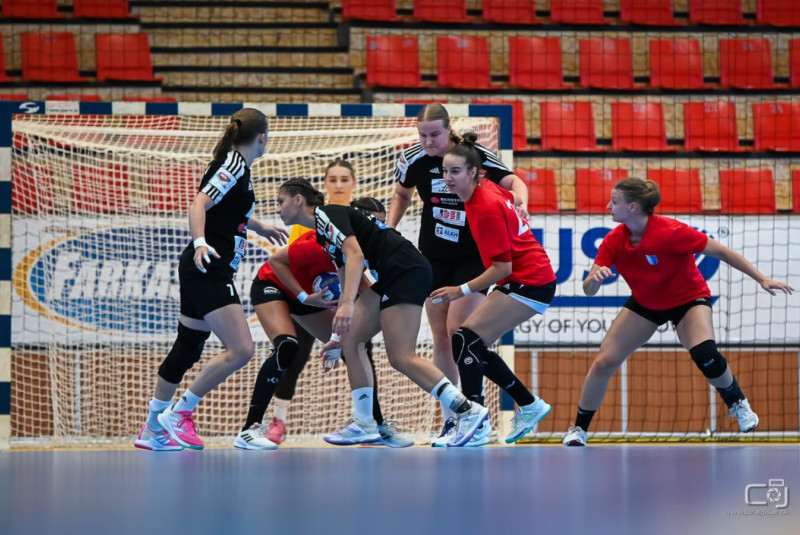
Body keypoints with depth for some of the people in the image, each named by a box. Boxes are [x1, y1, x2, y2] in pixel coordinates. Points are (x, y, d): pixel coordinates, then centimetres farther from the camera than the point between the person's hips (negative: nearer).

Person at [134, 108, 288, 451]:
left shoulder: (235, 165, 16)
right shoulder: (234, 165, -12)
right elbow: (199, 204, -24)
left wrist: (259, 227, 49)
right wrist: (200, 242, -39)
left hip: (207, 272, 10)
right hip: (208, 271, -10)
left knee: (188, 347, 14)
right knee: (240, 349, -15)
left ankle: (152, 430, 20)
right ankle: (178, 413, -8)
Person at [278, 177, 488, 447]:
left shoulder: (327, 214, -7)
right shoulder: (322, 233, 22)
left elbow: (356, 255, -22)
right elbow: (347, 283, 25)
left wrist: (347, 304, -31)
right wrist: (341, 335, 26)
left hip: (407, 271, -10)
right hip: (389, 279, 10)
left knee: (401, 357, -14)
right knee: (350, 339, 5)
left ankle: (468, 411, -15)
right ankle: (365, 425, 6)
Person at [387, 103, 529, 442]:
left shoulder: (474, 155, -19)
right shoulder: (413, 160, -7)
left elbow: (512, 181, -18)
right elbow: (402, 195, 12)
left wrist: (520, 201, -39)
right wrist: (387, 231, 0)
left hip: (473, 257, -4)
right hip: (434, 258, 4)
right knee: (441, 339, 5)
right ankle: (450, 420, 13)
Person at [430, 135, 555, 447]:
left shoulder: (486, 209, -22)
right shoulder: (488, 189, 2)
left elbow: (502, 268, -21)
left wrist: (463, 290, -18)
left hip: (528, 283, -10)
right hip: (534, 277, 10)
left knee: (466, 339, -17)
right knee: (475, 348, 9)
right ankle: (529, 406, 22)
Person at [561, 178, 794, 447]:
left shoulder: (670, 232, -32)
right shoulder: (614, 241, -17)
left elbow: (720, 251, -23)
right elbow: (588, 289, -16)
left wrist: (762, 279, -23)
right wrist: (595, 278, -41)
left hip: (689, 300, -4)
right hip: (644, 304, 4)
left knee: (704, 353, -31)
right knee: (603, 363, -7)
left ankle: (737, 403, -2)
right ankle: (579, 428, 13)